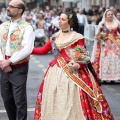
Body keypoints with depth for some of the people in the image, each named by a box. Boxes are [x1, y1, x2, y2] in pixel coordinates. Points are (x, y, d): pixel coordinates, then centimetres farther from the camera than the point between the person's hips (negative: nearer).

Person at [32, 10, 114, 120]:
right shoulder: (55, 36, 8)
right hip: (56, 72, 5)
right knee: (54, 102, 9)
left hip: (73, 72, -5)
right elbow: (43, 50, 11)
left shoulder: (78, 37, -7)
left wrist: (77, 65, -27)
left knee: (72, 102, -5)